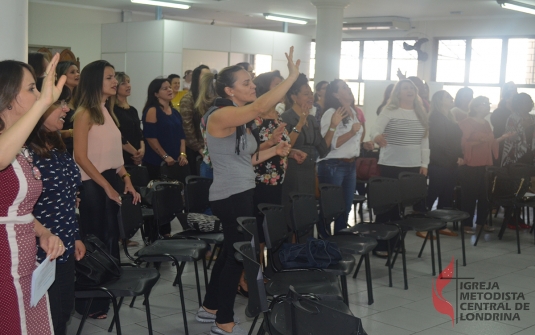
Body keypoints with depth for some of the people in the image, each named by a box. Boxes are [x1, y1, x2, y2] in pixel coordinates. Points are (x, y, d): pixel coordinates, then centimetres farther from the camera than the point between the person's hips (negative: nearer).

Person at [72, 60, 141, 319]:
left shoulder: (108, 112, 13)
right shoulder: (85, 113, -11)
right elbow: (81, 156, -16)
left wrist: (126, 180, 7)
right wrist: (106, 186, -16)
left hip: (112, 181, 8)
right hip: (93, 185, -8)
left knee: (111, 238, 11)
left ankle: (109, 293, 21)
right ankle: (89, 303, 8)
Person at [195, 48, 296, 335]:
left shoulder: (242, 121, 13)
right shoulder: (221, 116, -18)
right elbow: (261, 107, -33)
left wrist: (274, 151, 7)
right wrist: (293, 76, -30)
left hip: (240, 193, 10)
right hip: (230, 196, -10)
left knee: (231, 250, 19)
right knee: (237, 253, -2)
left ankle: (210, 308, 33)